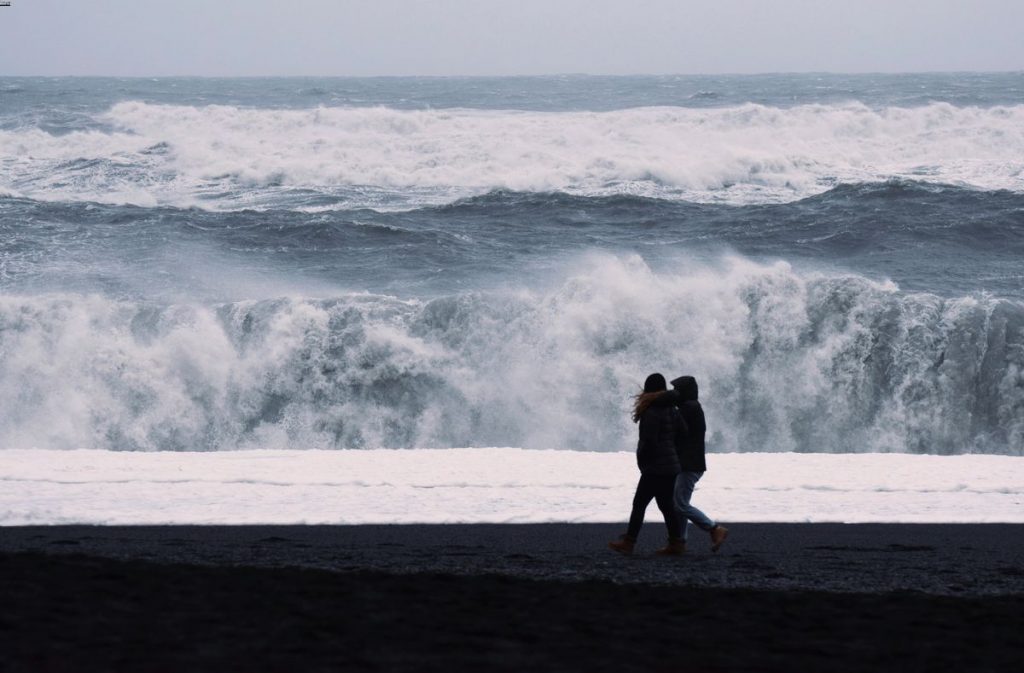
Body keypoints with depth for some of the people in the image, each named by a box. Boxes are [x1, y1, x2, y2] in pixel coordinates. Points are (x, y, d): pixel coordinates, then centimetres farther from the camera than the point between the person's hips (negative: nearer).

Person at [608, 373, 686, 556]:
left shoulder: (651, 413, -16)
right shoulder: (673, 411, 10)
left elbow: (649, 442, -19)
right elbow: (682, 435, 11)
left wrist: (642, 461, -6)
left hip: (655, 468, -9)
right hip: (671, 466, 9)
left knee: (639, 503, -3)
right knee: (666, 504, 12)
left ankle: (628, 542, -2)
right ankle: (675, 543, 9)